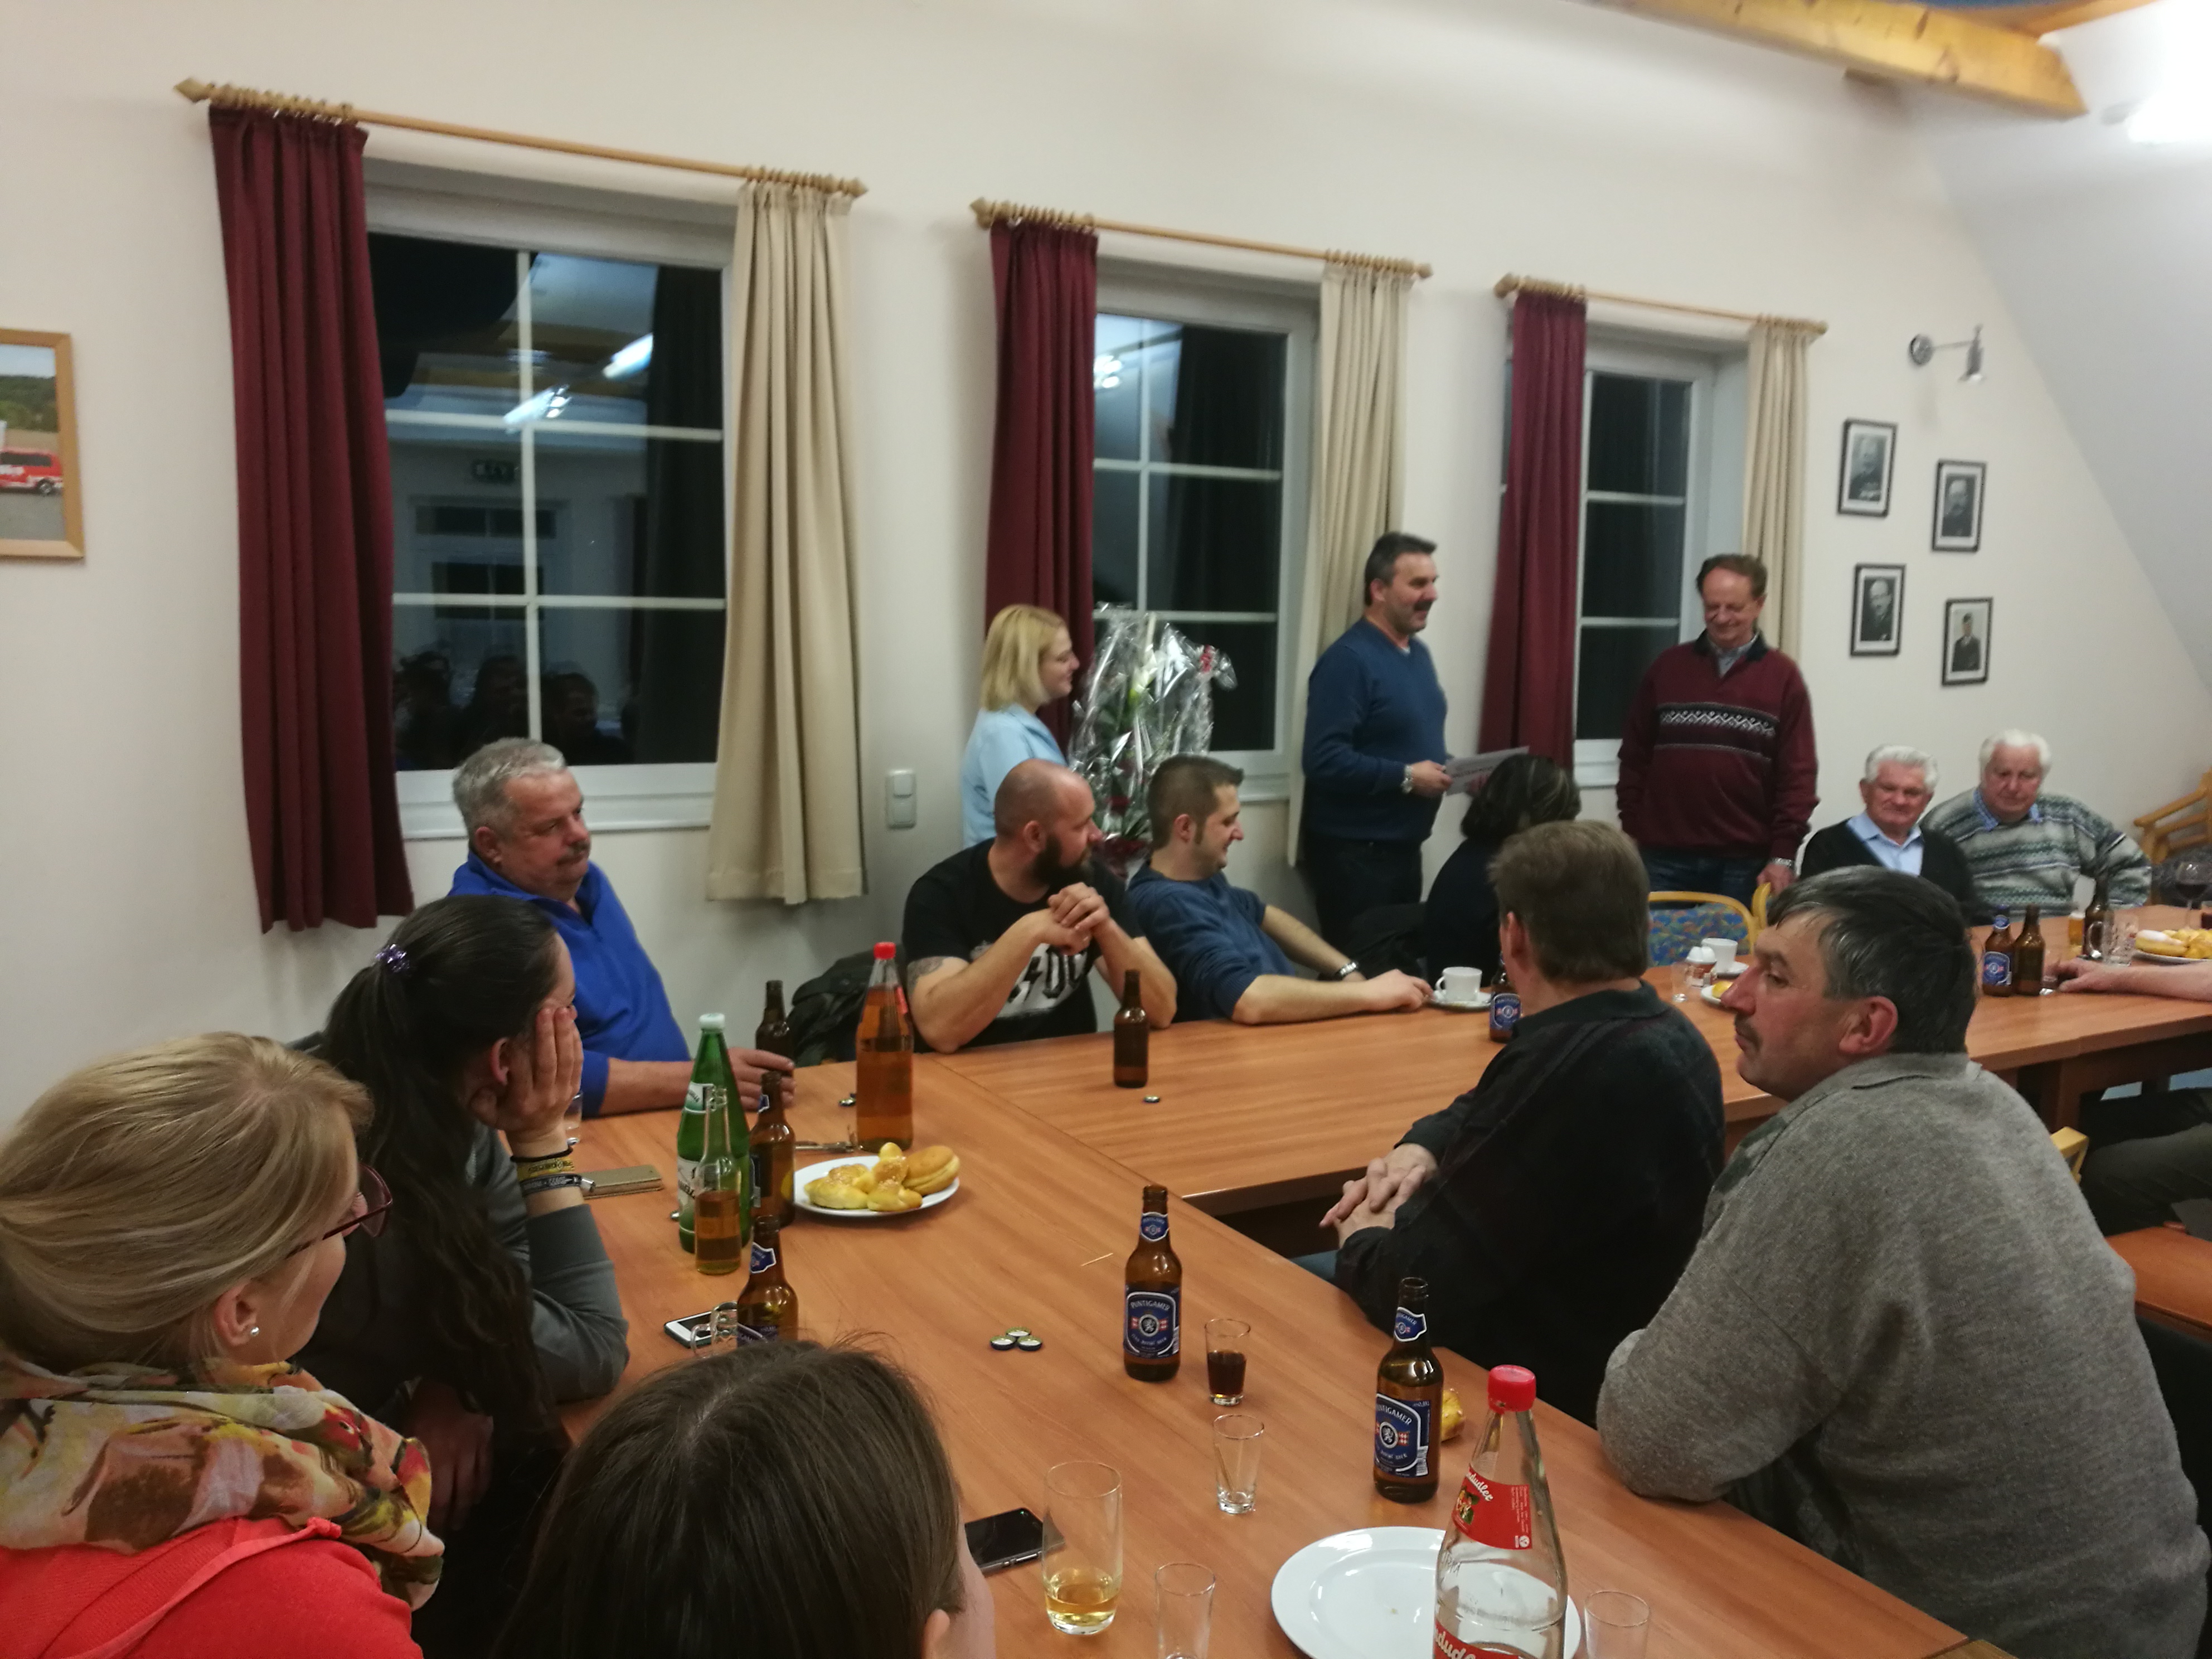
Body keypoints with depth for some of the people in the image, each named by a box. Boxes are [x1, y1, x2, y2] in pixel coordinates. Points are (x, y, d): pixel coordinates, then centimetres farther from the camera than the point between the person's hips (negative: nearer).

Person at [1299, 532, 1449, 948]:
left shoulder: (1418, 653, 13)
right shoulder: (1348, 660, -18)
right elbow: (1324, 761, -27)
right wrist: (1406, 777, -22)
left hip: (1404, 846, 9)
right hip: (1353, 851, -9)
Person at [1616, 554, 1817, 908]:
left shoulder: (1783, 677, 1)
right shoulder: (1667, 666, 6)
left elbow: (1798, 773, -1)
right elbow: (1635, 756, 9)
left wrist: (1783, 855, -7)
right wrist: (1631, 832, 4)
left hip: (1745, 860, -1)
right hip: (1665, 855, 1)